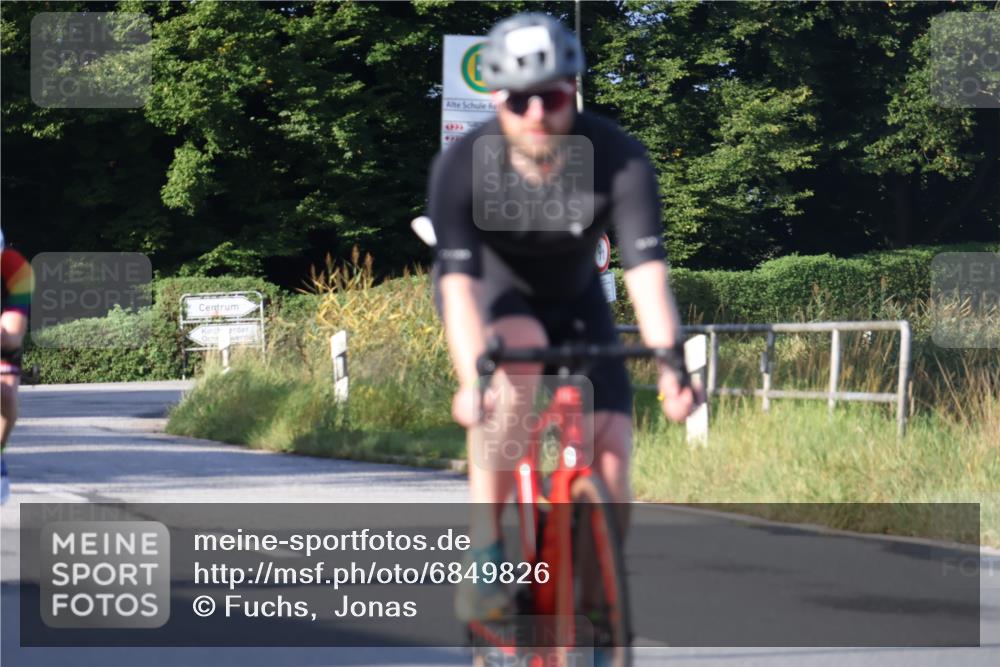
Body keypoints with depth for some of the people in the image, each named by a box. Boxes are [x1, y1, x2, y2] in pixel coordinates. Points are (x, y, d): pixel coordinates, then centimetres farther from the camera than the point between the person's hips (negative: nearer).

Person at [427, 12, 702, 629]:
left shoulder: (619, 159, -29)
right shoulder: (464, 166, -31)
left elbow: (647, 269, -37)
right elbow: (460, 282, -39)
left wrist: (670, 364, -52)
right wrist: (471, 379, -54)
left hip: (573, 297, 2)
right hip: (494, 293, -2)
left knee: (612, 453, -13)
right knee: (517, 362, -36)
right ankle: (485, 554, -27)